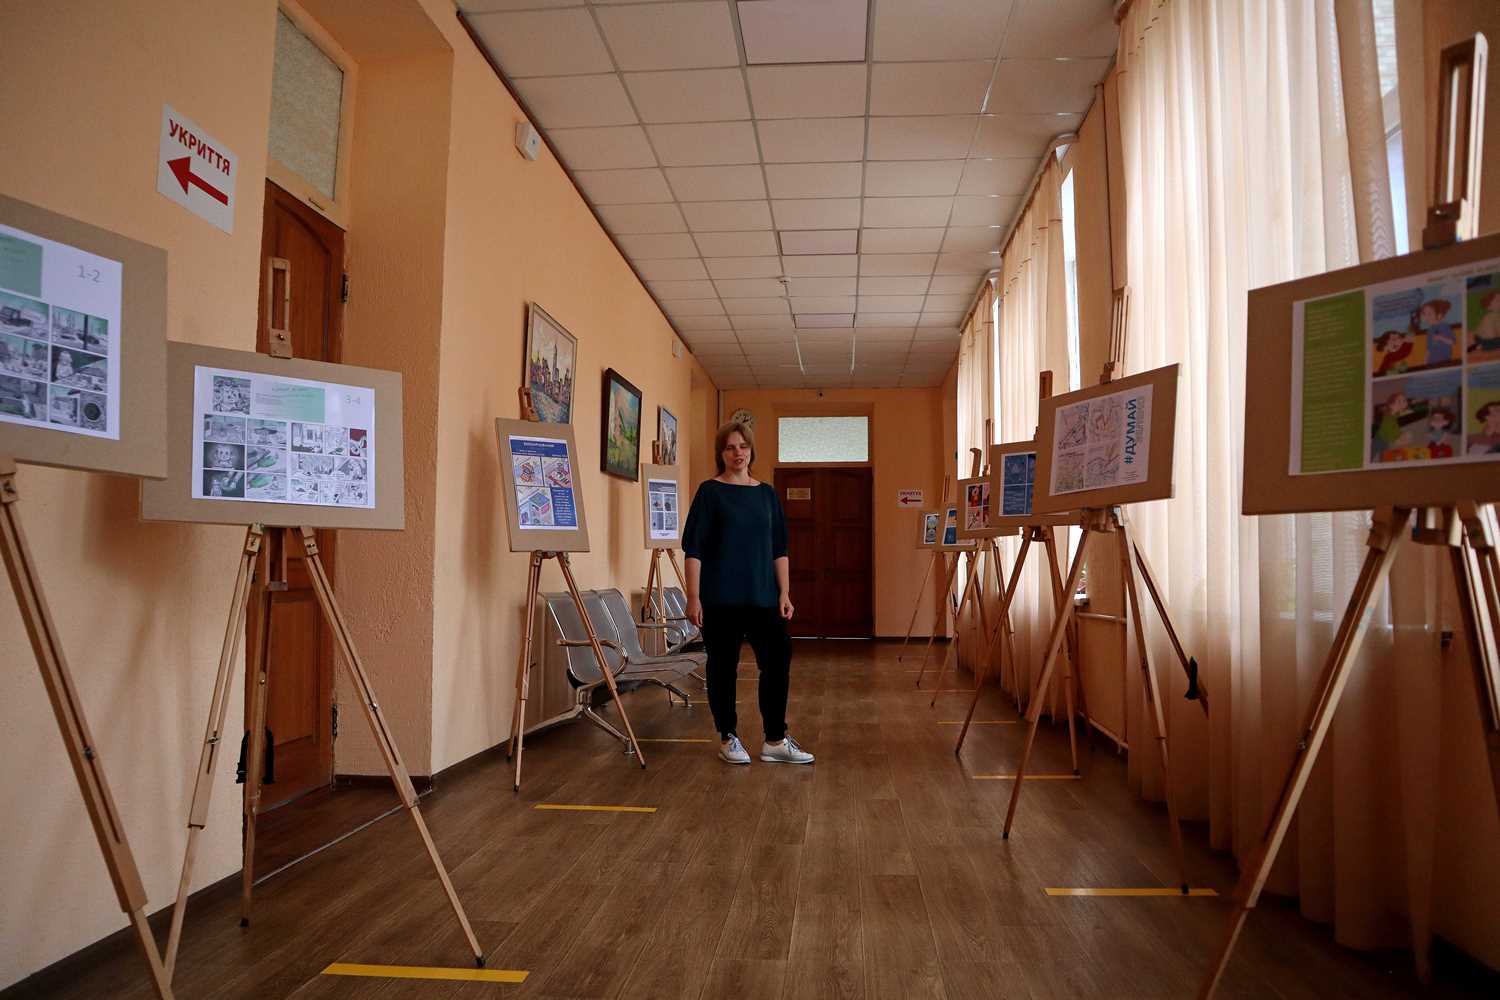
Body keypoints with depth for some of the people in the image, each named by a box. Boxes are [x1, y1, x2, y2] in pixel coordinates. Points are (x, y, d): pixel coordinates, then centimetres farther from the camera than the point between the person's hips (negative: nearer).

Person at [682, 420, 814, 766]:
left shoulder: (767, 493, 10)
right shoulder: (710, 491, -2)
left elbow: (779, 549, 11)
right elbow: (694, 548, -6)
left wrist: (784, 593, 4)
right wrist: (694, 597, -12)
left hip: (763, 597, 4)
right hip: (721, 598, -4)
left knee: (778, 661, -1)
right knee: (723, 667, 4)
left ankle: (775, 741, 10)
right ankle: (728, 739, 18)